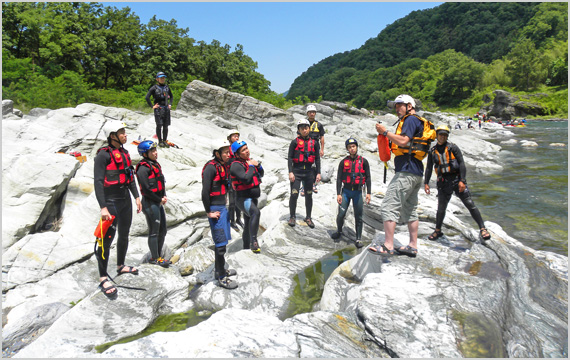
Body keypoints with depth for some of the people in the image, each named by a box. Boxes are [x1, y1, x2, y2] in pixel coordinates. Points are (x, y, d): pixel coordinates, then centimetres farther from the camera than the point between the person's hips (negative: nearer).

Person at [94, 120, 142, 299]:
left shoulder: (124, 152, 10)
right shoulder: (103, 154, -14)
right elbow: (98, 181, -18)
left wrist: (136, 197, 12)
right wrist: (103, 207, -24)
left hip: (126, 200, 8)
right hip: (111, 202, -8)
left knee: (124, 235, 18)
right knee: (107, 239, -5)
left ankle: (121, 266, 36)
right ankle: (103, 278, 5)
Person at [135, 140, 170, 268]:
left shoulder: (155, 165, 12)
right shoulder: (143, 168, -15)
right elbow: (146, 189, -18)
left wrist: (164, 196, 0)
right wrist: (159, 199, -10)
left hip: (158, 203, 9)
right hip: (150, 203, -9)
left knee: (162, 231, 14)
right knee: (154, 232, 1)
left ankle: (158, 256, 26)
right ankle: (155, 258, 14)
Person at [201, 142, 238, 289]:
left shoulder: (224, 166, 10)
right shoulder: (211, 167, -17)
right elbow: (205, 191, -21)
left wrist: (224, 204, 16)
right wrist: (209, 212, -18)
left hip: (223, 206, 9)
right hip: (215, 209, -9)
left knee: (222, 240, 19)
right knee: (221, 242, -3)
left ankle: (219, 270, 34)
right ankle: (222, 278, 7)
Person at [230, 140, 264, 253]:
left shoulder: (249, 161, 9)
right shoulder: (236, 165, -17)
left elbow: (260, 175, 17)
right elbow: (246, 179, -31)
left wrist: (258, 166, -2)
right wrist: (251, 166, -19)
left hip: (252, 198, 9)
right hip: (243, 198, -9)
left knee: (248, 224, 18)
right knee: (256, 212, -37)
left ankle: (246, 248, 33)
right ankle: (253, 242, -37)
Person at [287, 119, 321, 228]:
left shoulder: (314, 142, 8)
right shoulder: (295, 142, 1)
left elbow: (317, 158, 11)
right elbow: (289, 157, -1)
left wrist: (318, 173, 5)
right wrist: (290, 172, -10)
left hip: (308, 171, 3)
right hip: (296, 171, -3)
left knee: (309, 195, 9)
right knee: (294, 195, -5)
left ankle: (308, 218, 23)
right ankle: (292, 217, 12)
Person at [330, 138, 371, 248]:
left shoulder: (363, 161, 3)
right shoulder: (343, 162, 5)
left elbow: (368, 178, 5)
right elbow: (339, 179, 5)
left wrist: (368, 193, -2)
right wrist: (338, 194, -2)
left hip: (357, 192, 0)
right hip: (346, 191, 0)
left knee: (358, 217, 2)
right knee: (341, 214, -3)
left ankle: (358, 239, 11)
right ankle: (339, 231, 24)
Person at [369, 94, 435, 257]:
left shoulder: (411, 119, -6)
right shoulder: (418, 122, 25)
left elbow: (403, 141, -19)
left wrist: (385, 132, -11)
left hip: (406, 172, -11)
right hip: (416, 172, 11)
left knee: (389, 206, -12)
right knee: (410, 209, 13)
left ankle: (388, 246, -13)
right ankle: (413, 246, 17)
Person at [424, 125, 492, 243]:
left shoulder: (453, 147, 0)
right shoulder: (432, 151, 8)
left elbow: (461, 163, -5)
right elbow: (429, 168, 14)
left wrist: (462, 181, -15)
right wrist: (426, 183, 6)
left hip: (457, 179, -2)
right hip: (443, 183, 2)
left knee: (470, 204, -7)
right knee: (441, 208, 6)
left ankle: (482, 229, 0)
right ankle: (438, 231, 24)